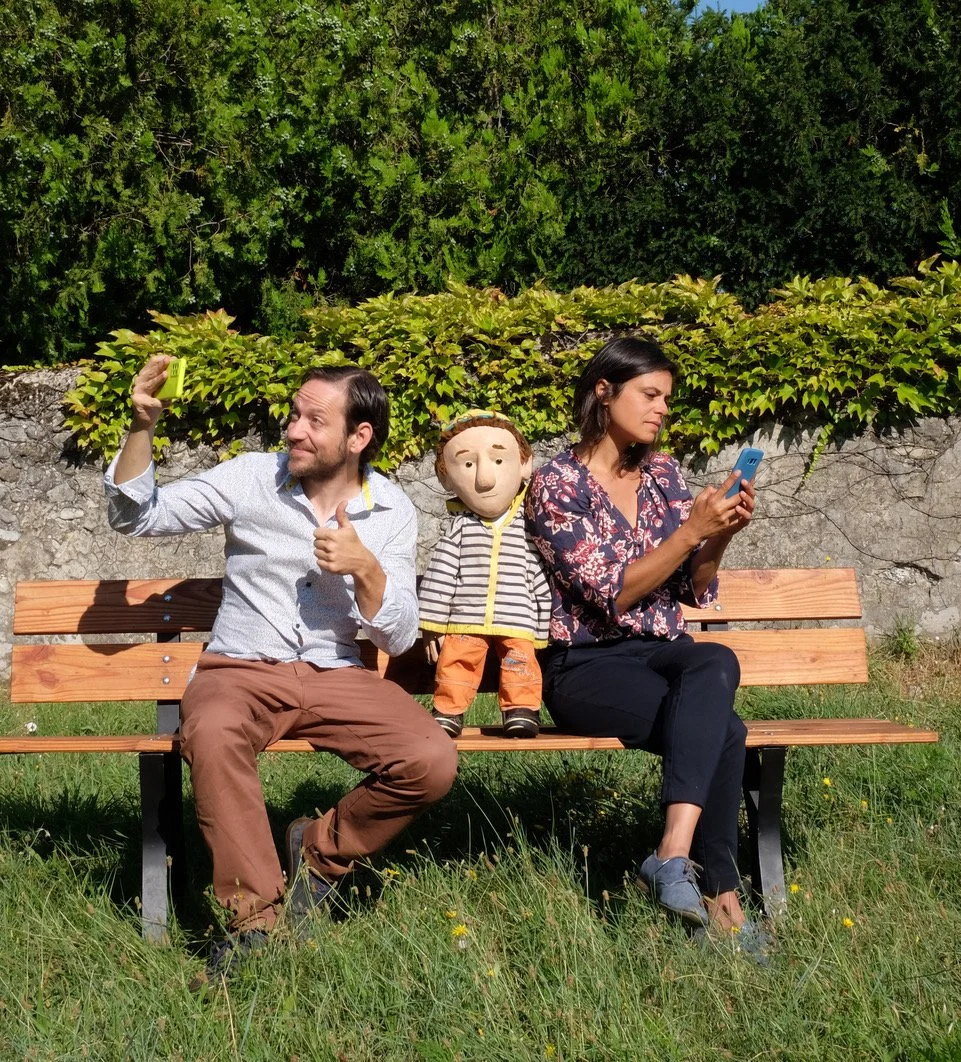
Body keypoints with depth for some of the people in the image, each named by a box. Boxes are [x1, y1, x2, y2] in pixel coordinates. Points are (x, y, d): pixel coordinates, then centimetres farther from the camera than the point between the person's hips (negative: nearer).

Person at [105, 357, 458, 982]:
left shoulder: (392, 512, 4)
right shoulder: (250, 479, 1)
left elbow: (398, 638, 2)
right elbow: (134, 516, 1)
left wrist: (365, 567, -16)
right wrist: (144, 426, -13)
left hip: (335, 675, 2)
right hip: (242, 670, -1)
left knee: (432, 763, -24)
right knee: (213, 733, -38)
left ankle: (323, 849, 4)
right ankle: (255, 913, -24)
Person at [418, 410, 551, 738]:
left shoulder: (526, 527, 4)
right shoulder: (459, 527, 3)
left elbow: (539, 578, 9)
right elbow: (440, 574, 3)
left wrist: (542, 631, 8)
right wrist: (432, 624, -1)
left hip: (517, 621, 0)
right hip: (465, 620, 0)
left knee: (520, 660, -8)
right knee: (455, 659, -4)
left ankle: (522, 710, 5)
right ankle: (449, 710, 9)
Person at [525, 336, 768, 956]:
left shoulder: (663, 473, 11)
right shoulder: (557, 484, -6)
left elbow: (695, 591, 13)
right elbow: (611, 596, -14)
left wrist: (721, 534, -6)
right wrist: (692, 529, -20)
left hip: (662, 653, 5)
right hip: (586, 665, -5)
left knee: (717, 664, -34)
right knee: (721, 731, -30)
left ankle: (675, 855, -40)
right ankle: (719, 896, -22)